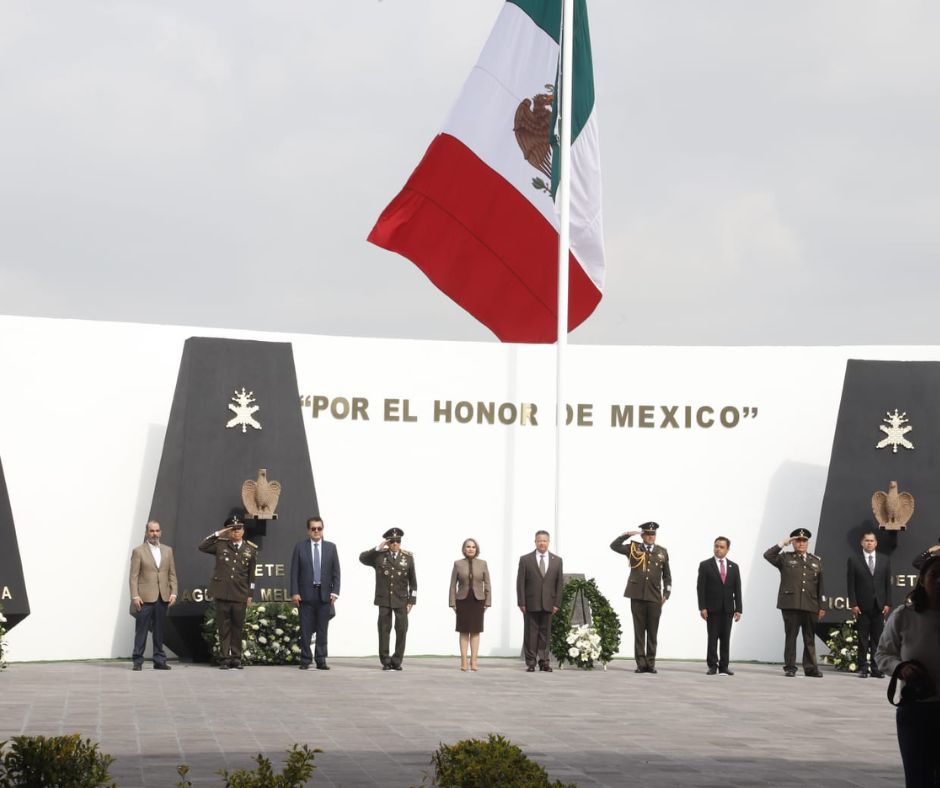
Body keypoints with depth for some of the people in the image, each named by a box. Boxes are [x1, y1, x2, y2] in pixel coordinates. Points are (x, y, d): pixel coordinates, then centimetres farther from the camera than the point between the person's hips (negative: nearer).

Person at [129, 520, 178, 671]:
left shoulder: (168, 550, 14)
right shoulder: (138, 551, 1)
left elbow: (172, 574, 13)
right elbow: (134, 576, -3)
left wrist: (173, 593, 2)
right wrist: (135, 596, -11)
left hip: (163, 597, 4)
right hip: (145, 597, -4)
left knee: (159, 630, 7)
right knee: (141, 630, -2)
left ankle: (159, 661, 11)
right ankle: (138, 661, 1)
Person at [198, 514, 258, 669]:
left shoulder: (251, 549, 8)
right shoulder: (221, 545, 7)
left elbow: (251, 574, 10)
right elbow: (202, 546, -1)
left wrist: (250, 594, 7)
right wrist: (218, 534, -4)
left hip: (240, 594, 0)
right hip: (222, 593, 0)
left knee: (238, 627, 4)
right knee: (224, 627, 3)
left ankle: (236, 658, 12)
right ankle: (224, 658, 7)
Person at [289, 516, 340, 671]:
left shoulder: (331, 547, 8)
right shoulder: (300, 546, 3)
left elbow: (336, 571, 7)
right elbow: (294, 571, 1)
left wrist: (334, 592, -2)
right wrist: (294, 593, -6)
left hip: (325, 594, 1)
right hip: (306, 594, -1)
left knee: (322, 630, 3)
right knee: (305, 629, 1)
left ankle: (321, 660, 8)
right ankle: (305, 660, 8)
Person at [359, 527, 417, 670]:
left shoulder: (408, 558, 5)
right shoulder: (379, 556, 3)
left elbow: (413, 581, 8)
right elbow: (362, 558, -8)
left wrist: (411, 600, 3)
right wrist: (378, 548, -12)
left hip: (401, 600, 0)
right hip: (384, 600, 0)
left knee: (401, 630, -2)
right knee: (384, 630, 3)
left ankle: (397, 661, 7)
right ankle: (385, 661, 9)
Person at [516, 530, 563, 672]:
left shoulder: (557, 560, 8)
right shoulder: (525, 559, 2)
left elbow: (559, 583, 7)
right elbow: (520, 583, 0)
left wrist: (557, 603, 0)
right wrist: (521, 603, -7)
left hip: (548, 603, 2)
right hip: (531, 603, -2)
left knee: (545, 633, 4)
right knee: (531, 633, 0)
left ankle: (544, 661, 8)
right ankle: (531, 662, 5)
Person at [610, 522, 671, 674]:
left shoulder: (662, 552, 10)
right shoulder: (633, 548, 6)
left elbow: (667, 576, 13)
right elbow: (614, 546, -4)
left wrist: (666, 594, 5)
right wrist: (627, 534, -10)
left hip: (655, 597, 1)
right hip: (637, 596, -1)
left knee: (652, 631, 3)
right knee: (639, 631, 2)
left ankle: (651, 663, 7)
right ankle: (641, 663, 4)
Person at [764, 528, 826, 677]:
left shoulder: (816, 561, 15)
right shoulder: (785, 558, 8)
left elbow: (821, 585, 13)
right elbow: (767, 555, -8)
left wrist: (822, 606, 8)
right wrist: (783, 544, -8)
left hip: (810, 606, 2)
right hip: (790, 604, -2)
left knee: (810, 638, 5)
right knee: (791, 636, 1)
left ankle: (810, 668, 9)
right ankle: (790, 668, 5)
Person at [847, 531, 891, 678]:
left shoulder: (885, 560, 10)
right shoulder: (853, 559, 3)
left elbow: (888, 583, 9)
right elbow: (850, 584, 0)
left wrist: (887, 603, 0)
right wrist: (853, 604, -7)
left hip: (879, 605, 2)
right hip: (862, 606, -2)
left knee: (877, 639, 2)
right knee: (863, 639, 0)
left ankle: (876, 668, 5)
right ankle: (863, 668, 4)